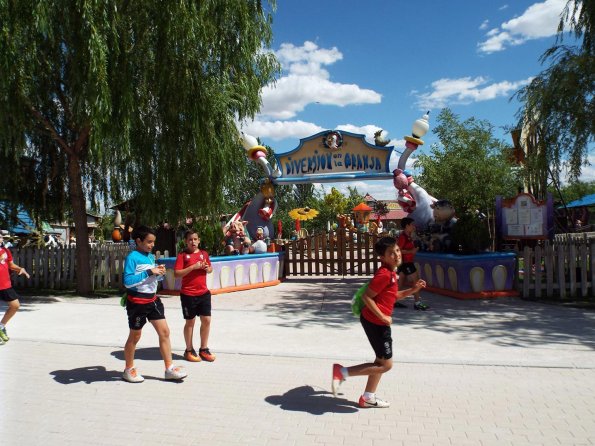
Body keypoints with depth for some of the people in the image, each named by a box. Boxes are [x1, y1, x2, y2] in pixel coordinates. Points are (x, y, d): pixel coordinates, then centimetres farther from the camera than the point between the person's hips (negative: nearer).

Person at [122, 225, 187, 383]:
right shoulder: (132, 257, -14)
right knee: (135, 336, 8)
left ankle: (169, 368, 11)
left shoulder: (151, 257, 10)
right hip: (137, 301, -7)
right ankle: (129, 370, 28)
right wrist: (149, 272, -24)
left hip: (153, 299, 7)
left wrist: (159, 273, -3)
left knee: (164, 331, 4)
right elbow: (128, 281, -22)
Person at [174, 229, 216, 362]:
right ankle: (189, 350, 22)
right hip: (188, 294, -5)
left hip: (204, 292, 5)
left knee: (206, 320, 6)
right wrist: (193, 267, -22)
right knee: (190, 321, 6)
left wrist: (208, 268, -2)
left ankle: (204, 349, 21)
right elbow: (177, 273, -15)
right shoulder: (182, 255, -7)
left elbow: (210, 269, 21)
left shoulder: (204, 254, 8)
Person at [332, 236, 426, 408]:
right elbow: (366, 297, -23)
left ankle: (368, 398, 32)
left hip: (378, 322, 10)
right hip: (375, 322, -10)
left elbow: (393, 296, 21)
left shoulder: (391, 273, 9)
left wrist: (413, 290, 9)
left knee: (381, 361, 20)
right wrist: (383, 317, -21)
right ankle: (342, 372, 2)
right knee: (385, 365, -1)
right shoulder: (384, 274, -22)